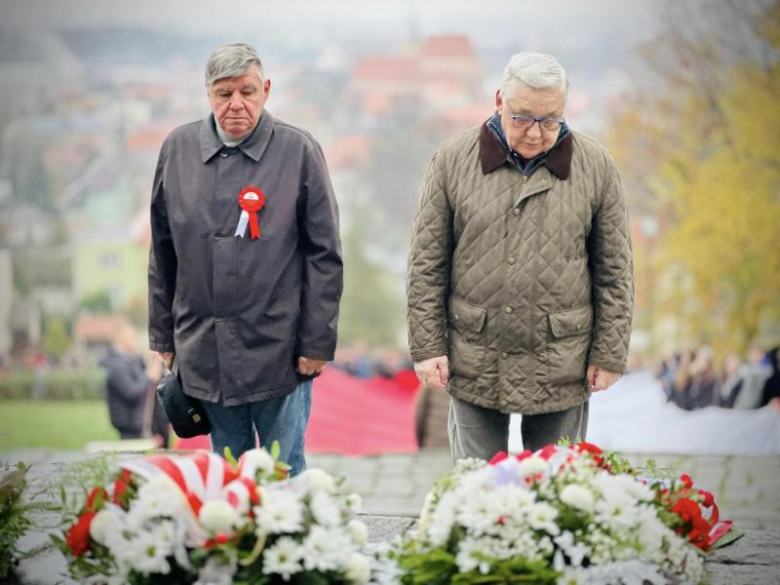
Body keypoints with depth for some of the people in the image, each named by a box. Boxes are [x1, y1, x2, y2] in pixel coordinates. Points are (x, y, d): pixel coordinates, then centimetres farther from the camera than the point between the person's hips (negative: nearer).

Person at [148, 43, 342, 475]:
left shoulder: (299, 151, -3)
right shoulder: (178, 149, 6)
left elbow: (325, 256, -1)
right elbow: (162, 254, 12)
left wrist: (317, 342, -4)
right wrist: (163, 338, 12)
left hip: (279, 354, -3)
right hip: (204, 354, 3)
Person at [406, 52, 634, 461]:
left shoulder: (595, 166, 2)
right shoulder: (454, 160, 1)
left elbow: (615, 270, 5)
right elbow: (427, 263, 3)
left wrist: (609, 355, 2)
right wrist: (427, 347, -2)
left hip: (561, 370, 0)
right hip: (474, 367, 0)